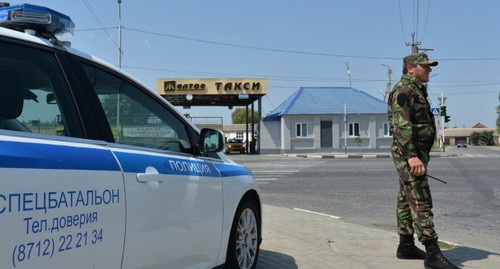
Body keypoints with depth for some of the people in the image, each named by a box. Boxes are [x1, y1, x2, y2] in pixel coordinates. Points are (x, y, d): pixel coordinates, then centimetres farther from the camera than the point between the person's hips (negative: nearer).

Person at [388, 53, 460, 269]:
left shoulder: (416, 90, 19)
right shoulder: (404, 90, -14)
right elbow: (401, 125, -25)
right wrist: (412, 156, -34)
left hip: (416, 152, 10)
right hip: (408, 153, -10)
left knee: (407, 200, 12)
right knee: (420, 202, -12)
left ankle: (406, 246, 18)